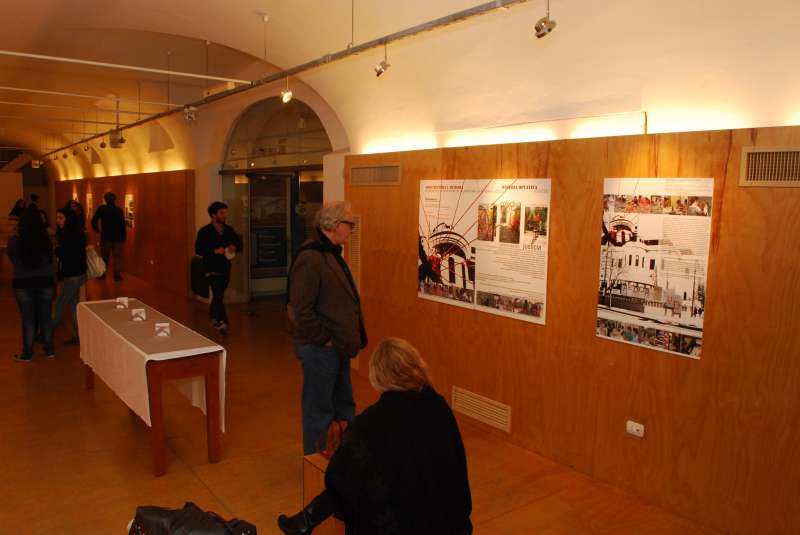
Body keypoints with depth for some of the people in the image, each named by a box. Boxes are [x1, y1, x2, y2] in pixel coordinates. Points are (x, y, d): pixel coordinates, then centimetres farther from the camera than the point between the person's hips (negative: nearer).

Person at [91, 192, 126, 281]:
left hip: (105, 237, 0)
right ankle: (117, 275, 6)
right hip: (118, 237, 0)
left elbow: (94, 221, -10)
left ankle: (102, 274, 17)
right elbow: (123, 224, -5)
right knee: (117, 257, 6)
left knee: (104, 256, 11)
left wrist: (97, 230, 7)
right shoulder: (119, 210, -3)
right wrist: (124, 237, 1)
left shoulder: (101, 209, -3)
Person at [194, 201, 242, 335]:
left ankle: (213, 317, 33)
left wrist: (235, 247, -9)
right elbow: (198, 249, -10)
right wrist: (215, 251, -22)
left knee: (218, 295, 16)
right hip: (212, 269, -5)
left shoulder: (229, 230, 8)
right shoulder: (204, 231, -6)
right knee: (218, 295, -15)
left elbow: (239, 243, 15)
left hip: (225, 268, 5)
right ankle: (222, 322, -18)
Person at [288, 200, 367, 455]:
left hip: (338, 348, 10)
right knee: (320, 412, 6)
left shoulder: (332, 254, 11)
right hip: (319, 349, -10)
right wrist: (324, 339, -17)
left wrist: (350, 340, 13)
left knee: (344, 406, 21)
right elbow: (299, 311, -26)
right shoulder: (310, 259, -21)